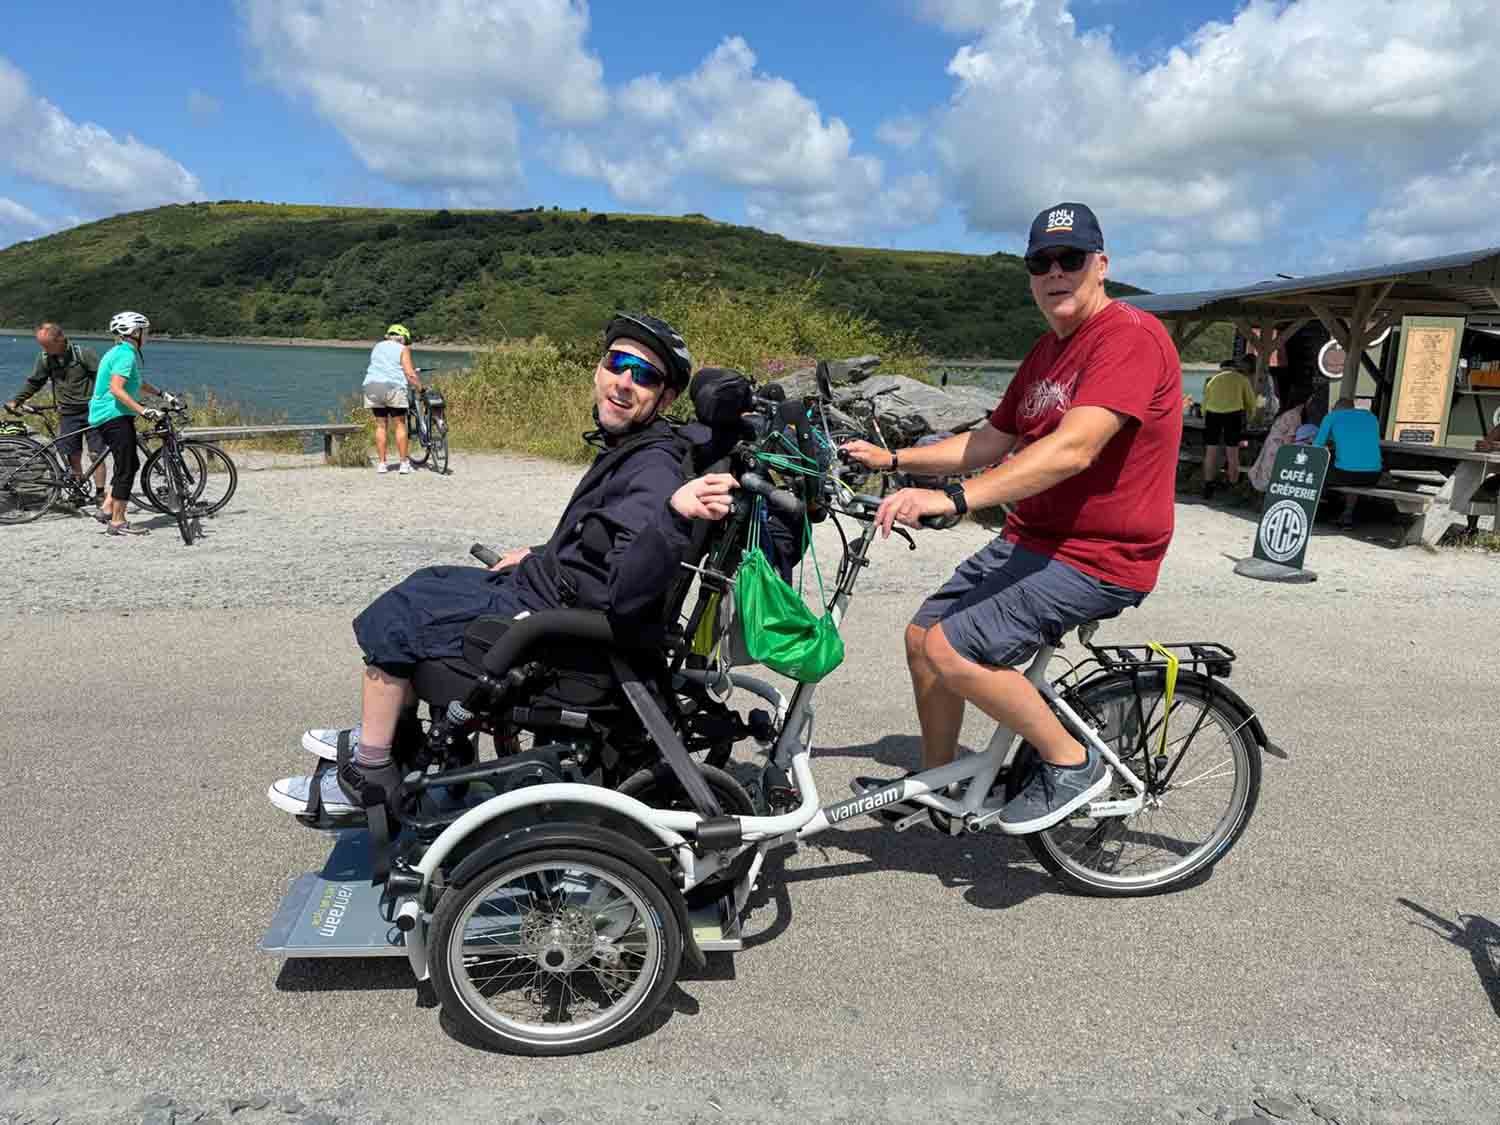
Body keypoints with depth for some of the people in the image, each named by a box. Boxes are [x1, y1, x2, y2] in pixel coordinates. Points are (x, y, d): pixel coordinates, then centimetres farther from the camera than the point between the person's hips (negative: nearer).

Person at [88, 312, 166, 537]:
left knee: (130, 464, 16)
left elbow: (139, 383, 29)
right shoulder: (126, 354, -16)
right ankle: (117, 522, -2)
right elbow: (116, 389, -26)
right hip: (114, 416, -10)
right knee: (126, 469, -6)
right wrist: (143, 410, -30)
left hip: (114, 415, 10)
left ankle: (108, 509, 19)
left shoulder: (122, 352, 16)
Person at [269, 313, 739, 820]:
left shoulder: (655, 470, -26)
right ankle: (387, 733, 34)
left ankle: (368, 778, 9)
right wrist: (542, 556, 24)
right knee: (428, 583, 23)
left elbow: (625, 589, -41)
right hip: (552, 588, 10)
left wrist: (677, 511, -56)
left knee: (394, 621, -5)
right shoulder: (629, 449, 6)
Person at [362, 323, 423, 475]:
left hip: (372, 386, 5)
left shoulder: (377, 347, 21)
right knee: (400, 424, 3)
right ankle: (404, 463, 2)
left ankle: (381, 463, 8)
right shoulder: (402, 350, 3)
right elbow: (410, 374, -8)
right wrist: (420, 388, 0)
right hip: (393, 387, -5)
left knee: (381, 425, 9)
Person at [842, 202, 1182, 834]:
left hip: (1096, 557, -9)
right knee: (922, 636, 9)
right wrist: (891, 459, 10)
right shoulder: (1047, 350, 14)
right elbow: (989, 443, 18)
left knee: (949, 649, -20)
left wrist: (951, 498, -39)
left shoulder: (1130, 336, -17)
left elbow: (1073, 449, -31)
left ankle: (1072, 763, 0)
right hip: (1029, 539, 9)